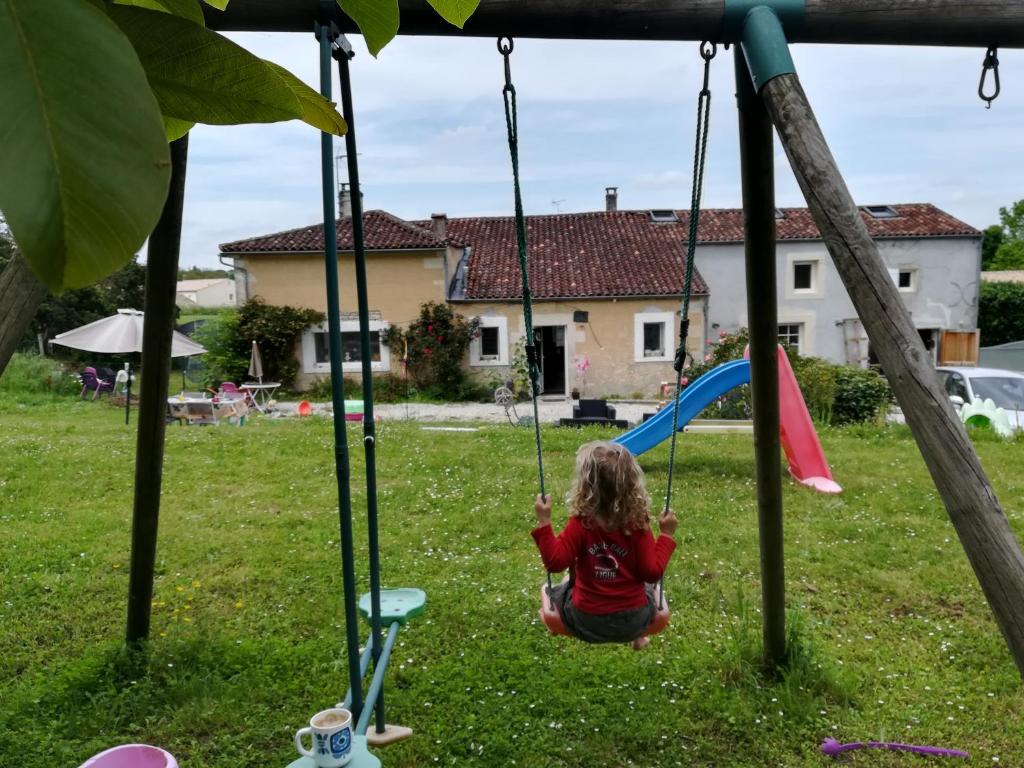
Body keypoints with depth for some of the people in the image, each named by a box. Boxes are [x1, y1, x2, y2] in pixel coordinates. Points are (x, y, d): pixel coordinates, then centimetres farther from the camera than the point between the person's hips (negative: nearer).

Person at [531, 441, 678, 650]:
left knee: (558, 591, 29)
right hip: (633, 622, 1)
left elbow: (555, 561, -20)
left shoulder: (580, 524, -19)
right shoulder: (638, 524, -15)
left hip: (587, 622, -1)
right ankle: (638, 637, 41)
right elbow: (652, 572, -14)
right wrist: (666, 535, -5)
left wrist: (543, 522, -16)